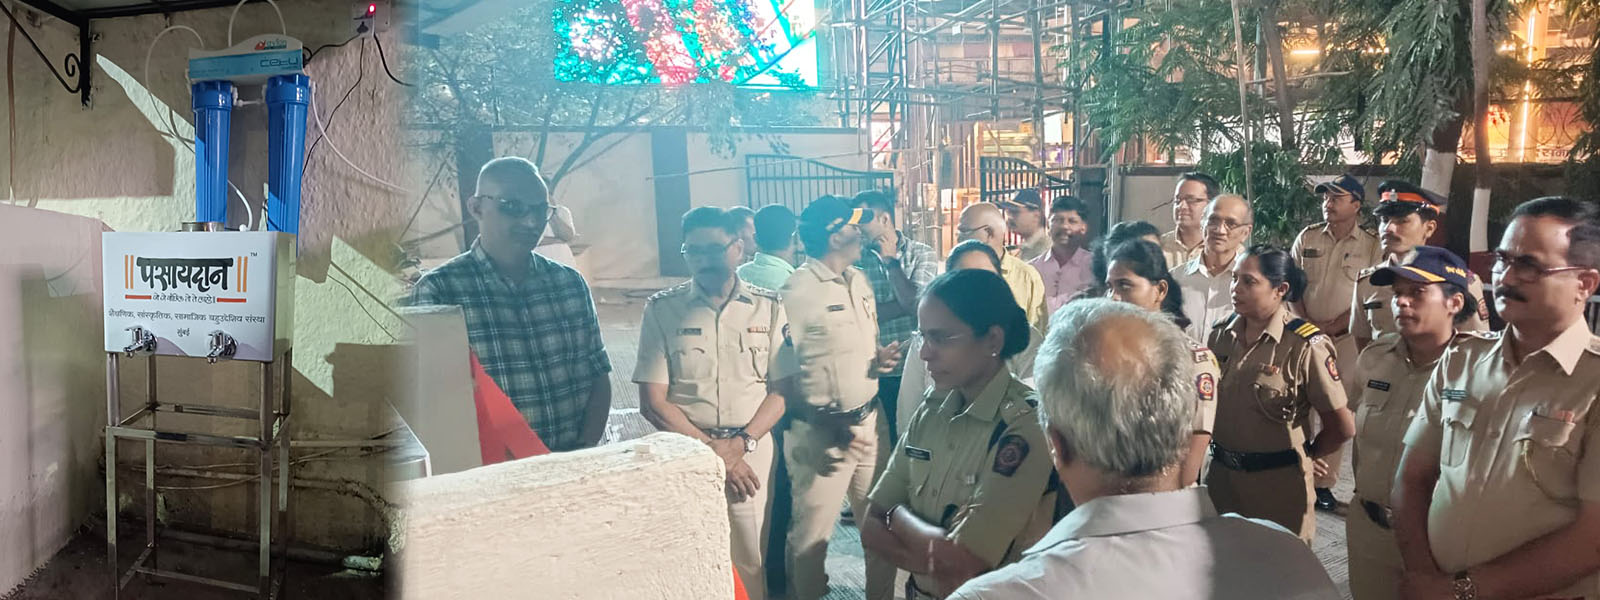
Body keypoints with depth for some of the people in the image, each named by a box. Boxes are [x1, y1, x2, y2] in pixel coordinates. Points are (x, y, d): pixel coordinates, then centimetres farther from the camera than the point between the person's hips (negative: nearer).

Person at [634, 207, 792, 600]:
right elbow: (652, 402, -5)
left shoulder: (768, 308, 2)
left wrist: (741, 444, -12)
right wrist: (711, 450, -10)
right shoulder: (662, 310, -2)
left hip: (753, 451, 1)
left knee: (751, 562, 7)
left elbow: (780, 390, 2)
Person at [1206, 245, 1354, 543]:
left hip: (1278, 485, -5)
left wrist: (1304, 455, 5)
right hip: (1221, 478, 5)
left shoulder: (1306, 346, -14)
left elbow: (1342, 427, -9)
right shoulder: (1222, 334, 2)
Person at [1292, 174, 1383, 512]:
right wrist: (1306, 326, -6)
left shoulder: (1371, 246, 0)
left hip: (1346, 339, -2)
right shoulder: (1307, 238, 8)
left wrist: (1330, 327, -10)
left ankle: (1324, 483, 8)